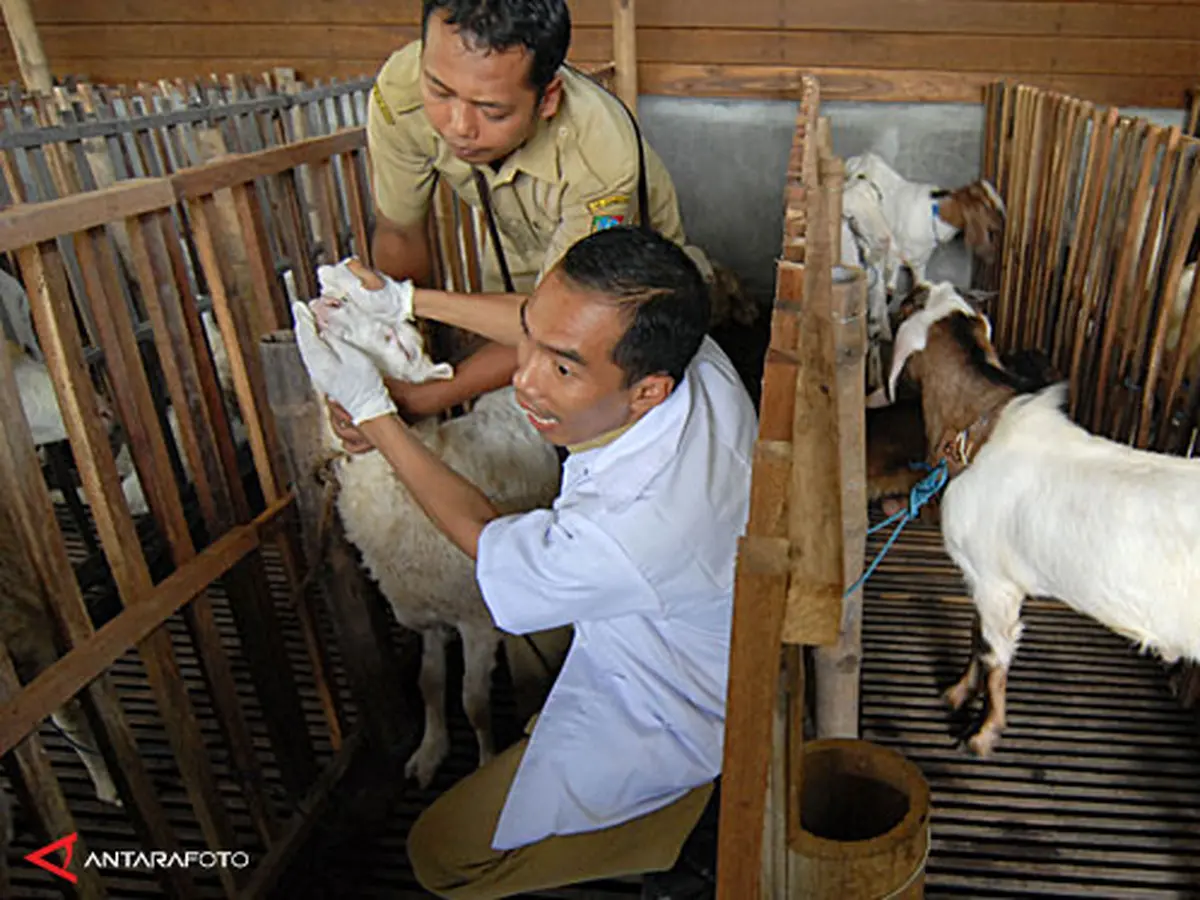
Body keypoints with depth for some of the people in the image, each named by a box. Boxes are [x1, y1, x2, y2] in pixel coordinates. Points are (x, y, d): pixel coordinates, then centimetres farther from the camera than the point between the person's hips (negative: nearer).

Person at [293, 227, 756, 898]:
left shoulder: (622, 535, -44)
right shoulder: (700, 363, -24)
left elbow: (478, 532, -20)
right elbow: (549, 325, -2)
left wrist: (369, 408, -14)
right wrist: (406, 300, 1)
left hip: (668, 736, -7)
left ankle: (665, 835, 11)